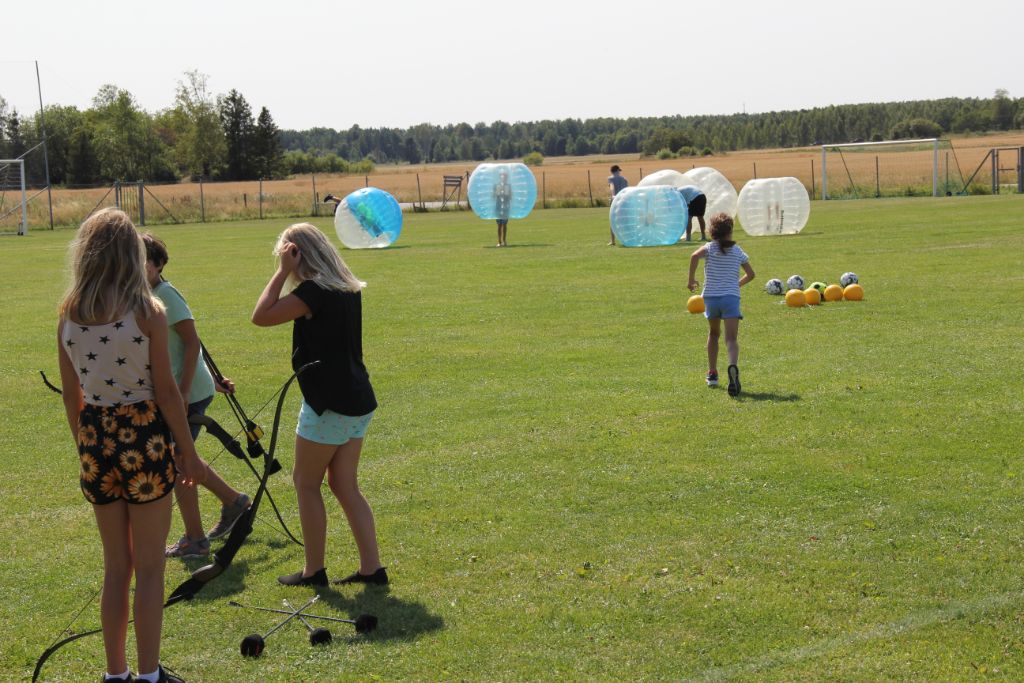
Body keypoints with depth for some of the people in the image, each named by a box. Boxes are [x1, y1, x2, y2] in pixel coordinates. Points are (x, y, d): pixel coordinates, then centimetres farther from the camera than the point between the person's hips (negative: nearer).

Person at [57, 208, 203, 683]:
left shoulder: (69, 315, 0)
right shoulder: (147, 311, -12)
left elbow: (71, 394, 6)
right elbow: (166, 390, -10)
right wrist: (188, 451, 0)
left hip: (95, 436, 4)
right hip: (144, 435, -4)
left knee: (115, 567, 17)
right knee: (149, 569, 7)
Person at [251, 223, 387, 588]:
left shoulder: (314, 291, -17)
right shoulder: (348, 289, 9)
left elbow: (262, 316, -16)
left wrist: (283, 271, -12)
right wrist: (289, 273, 15)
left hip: (329, 404, -8)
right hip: (358, 401, 9)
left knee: (306, 483, 6)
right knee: (345, 486, 14)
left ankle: (313, 571, 12)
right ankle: (371, 568, 12)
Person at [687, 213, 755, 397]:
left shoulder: (709, 247, 3)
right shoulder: (738, 251, 11)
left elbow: (695, 256, -20)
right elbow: (750, 274, 18)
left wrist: (691, 280, -11)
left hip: (711, 297, 1)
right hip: (731, 297, -1)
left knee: (713, 334, 24)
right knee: (731, 338, -11)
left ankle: (712, 373, 25)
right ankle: (733, 366, -41)